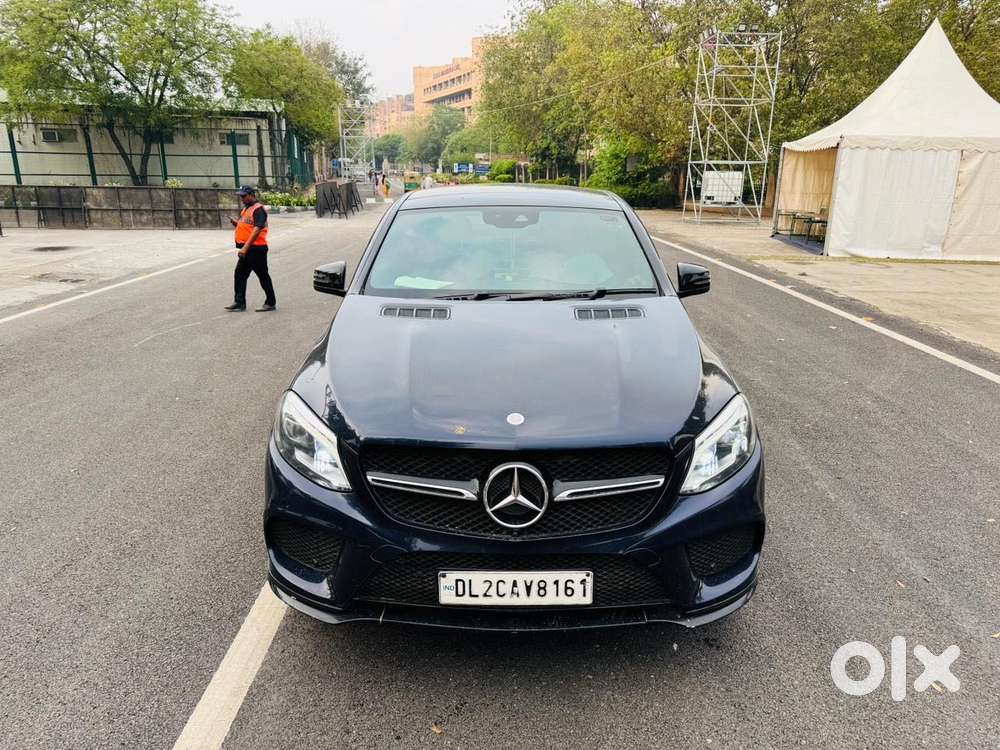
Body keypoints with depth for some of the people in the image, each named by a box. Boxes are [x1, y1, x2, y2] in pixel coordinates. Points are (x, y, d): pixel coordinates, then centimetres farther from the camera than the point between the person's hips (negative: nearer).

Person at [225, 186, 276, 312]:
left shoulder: (258, 209, -14)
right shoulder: (246, 209, 16)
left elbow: (257, 229, -23)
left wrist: (245, 247, -27)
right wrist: (235, 222, 2)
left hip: (256, 248, -10)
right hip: (246, 249, 10)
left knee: (263, 276, 0)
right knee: (239, 274, 10)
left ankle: (270, 303, 10)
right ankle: (239, 302, 17)